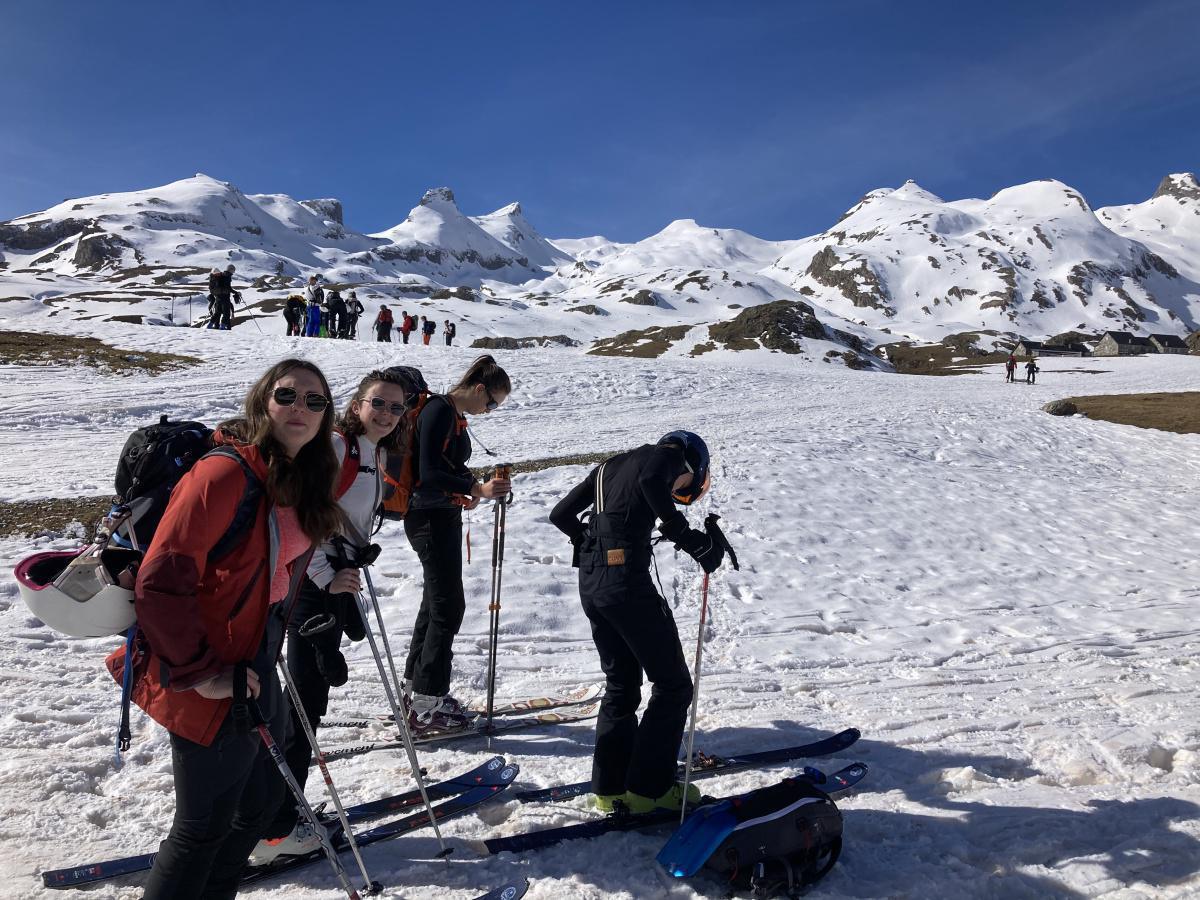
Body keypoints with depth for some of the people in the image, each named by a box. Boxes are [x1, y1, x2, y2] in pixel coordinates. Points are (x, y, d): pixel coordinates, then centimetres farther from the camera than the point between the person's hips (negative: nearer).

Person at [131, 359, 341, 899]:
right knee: (205, 826, 7)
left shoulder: (302, 482, 5)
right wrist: (200, 671, -20)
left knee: (262, 797, 24)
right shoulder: (225, 474, -22)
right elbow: (161, 582, -24)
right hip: (210, 690, -9)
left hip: (256, 672, 9)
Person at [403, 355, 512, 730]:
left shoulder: (454, 414, 12)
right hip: (430, 518, -11)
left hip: (443, 517, 11)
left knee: (437, 601, 17)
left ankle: (416, 686, 30)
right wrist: (477, 488, -29)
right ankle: (427, 703, 1)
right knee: (448, 606, -6)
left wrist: (464, 489, 8)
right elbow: (429, 473, -25)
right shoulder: (440, 411, -18)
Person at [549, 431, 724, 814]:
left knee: (621, 685, 20)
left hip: (589, 582, 8)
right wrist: (695, 542, -17)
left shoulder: (610, 466, 24)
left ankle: (610, 786, 24)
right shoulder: (670, 456, 4)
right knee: (673, 685, 6)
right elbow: (651, 481, -21)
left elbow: (561, 515, 23)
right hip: (627, 579, -8)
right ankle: (648, 787, 9)